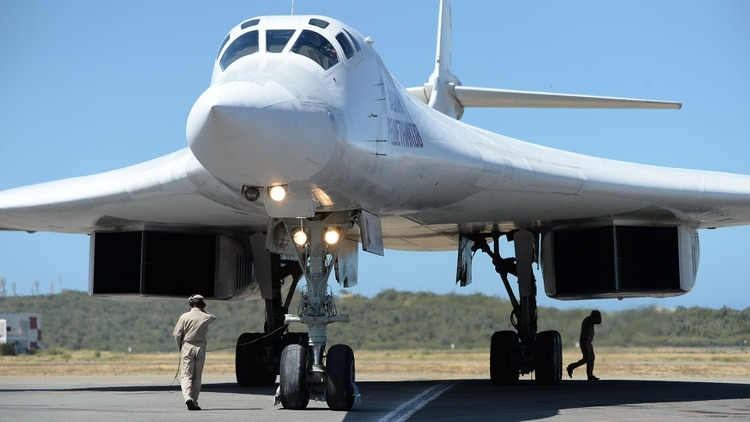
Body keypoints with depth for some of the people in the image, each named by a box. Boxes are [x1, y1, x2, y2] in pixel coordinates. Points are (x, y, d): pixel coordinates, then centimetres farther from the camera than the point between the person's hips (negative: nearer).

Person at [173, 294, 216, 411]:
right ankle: (194, 402, 11)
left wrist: (180, 346, 8)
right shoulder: (206, 317, 2)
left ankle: (187, 397, -26)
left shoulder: (185, 316, -5)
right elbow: (213, 317, 28)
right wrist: (204, 310, 21)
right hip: (201, 348, 2)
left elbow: (176, 333, -6)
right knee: (197, 377, 11)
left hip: (187, 347, -2)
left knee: (186, 375, -3)